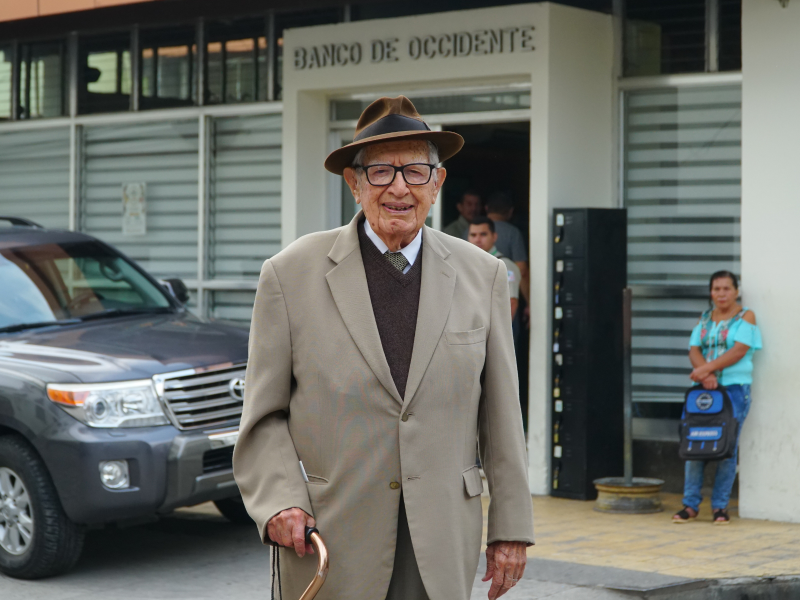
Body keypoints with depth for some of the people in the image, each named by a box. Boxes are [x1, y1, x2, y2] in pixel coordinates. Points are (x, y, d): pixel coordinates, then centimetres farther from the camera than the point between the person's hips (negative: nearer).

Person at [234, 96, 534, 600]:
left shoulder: (481, 276, 6)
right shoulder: (291, 274, 0)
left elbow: (501, 414, 7)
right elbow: (265, 417, 2)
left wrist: (512, 527, 6)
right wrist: (279, 501, -12)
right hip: (329, 543, -1)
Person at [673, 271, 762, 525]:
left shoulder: (746, 316, 2)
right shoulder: (704, 319, 16)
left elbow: (739, 351, -10)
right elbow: (694, 350, 5)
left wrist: (707, 368, -17)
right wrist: (705, 375, -15)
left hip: (735, 387, -4)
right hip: (703, 388, 4)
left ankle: (720, 506, 4)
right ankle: (691, 504, 4)